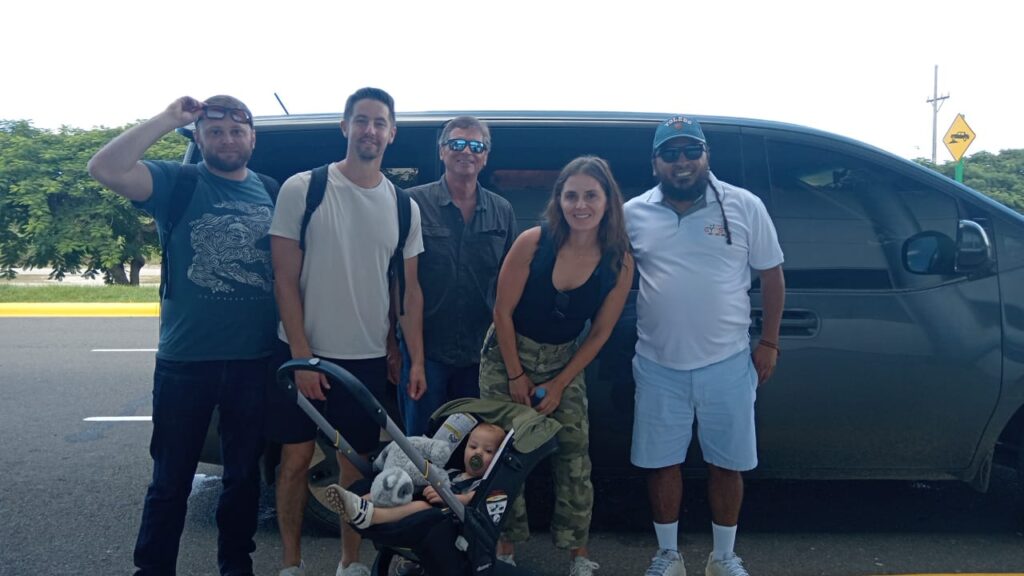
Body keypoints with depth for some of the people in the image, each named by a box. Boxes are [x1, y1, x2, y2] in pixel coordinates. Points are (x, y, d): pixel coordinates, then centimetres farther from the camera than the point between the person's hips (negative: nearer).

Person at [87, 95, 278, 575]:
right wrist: (168, 118, -14)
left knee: (244, 473, 16)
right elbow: (104, 169, -18)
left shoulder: (272, 191, 7)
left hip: (255, 360, 3)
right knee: (171, 478, 8)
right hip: (185, 360, -2)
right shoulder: (176, 183, -1)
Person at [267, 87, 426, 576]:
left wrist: (416, 360, 2)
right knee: (296, 458, 7)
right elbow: (285, 279, -7)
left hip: (367, 360, 2)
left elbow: (410, 289, 8)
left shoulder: (402, 206, 4)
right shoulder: (302, 189, -6)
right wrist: (302, 356, -12)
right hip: (303, 353, -2)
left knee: (355, 463, 10)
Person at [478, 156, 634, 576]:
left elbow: (600, 333, -4)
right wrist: (516, 376, -8)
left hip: (563, 362, 2)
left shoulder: (620, 264, -13)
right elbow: (502, 311, -13)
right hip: (506, 356, -1)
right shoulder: (533, 242, -20)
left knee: (574, 456, 0)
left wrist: (559, 385, -5)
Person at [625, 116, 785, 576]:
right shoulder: (634, 214, 1)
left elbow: (771, 275, 4)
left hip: (727, 364, 0)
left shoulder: (744, 207, -2)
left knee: (727, 464, 10)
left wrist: (769, 342, 0)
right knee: (661, 463, 9)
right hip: (659, 366, 1)